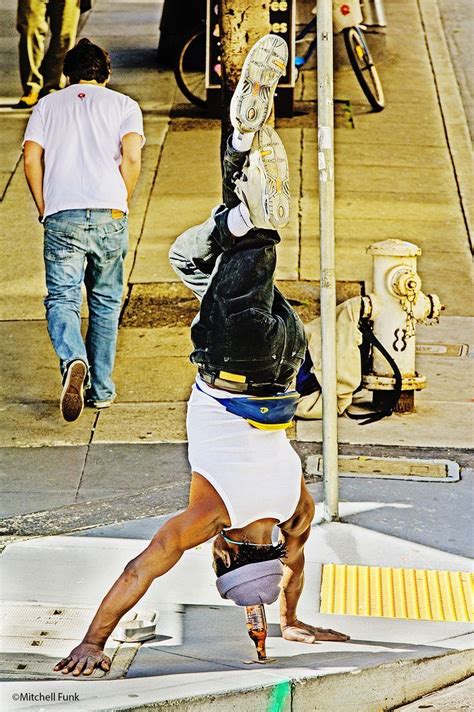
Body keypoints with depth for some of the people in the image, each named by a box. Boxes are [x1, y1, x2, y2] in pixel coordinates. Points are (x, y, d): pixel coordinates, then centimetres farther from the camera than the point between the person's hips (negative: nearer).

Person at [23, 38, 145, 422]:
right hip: (108, 217, 0)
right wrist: (121, 205, 6)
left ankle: (74, 361, -31)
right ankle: (101, 388, 18)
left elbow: (31, 160, 2)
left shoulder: (47, 105, 15)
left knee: (62, 299, -2)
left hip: (62, 217, 0)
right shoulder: (123, 104, 11)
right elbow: (132, 157, -5)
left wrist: (44, 210, 11)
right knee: (106, 302, 15)